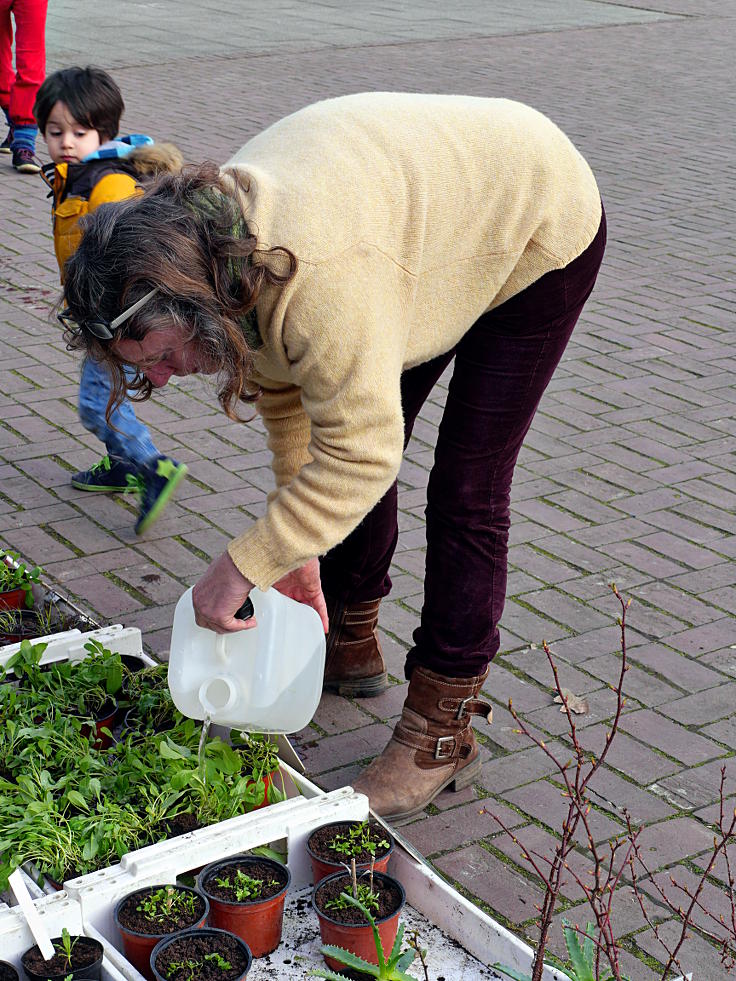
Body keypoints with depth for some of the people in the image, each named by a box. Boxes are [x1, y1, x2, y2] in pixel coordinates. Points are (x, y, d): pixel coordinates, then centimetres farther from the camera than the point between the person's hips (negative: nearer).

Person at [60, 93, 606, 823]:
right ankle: (348, 646, 30)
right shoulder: (215, 244, -14)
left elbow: (361, 454, -42)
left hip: (541, 226, -8)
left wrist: (243, 566, -37)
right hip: (431, 212, 8)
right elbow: (285, 396, -4)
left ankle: (442, 735, 1)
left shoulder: (317, 278, -44)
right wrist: (298, 555, -6)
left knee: (466, 486, -9)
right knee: (347, 438, 11)